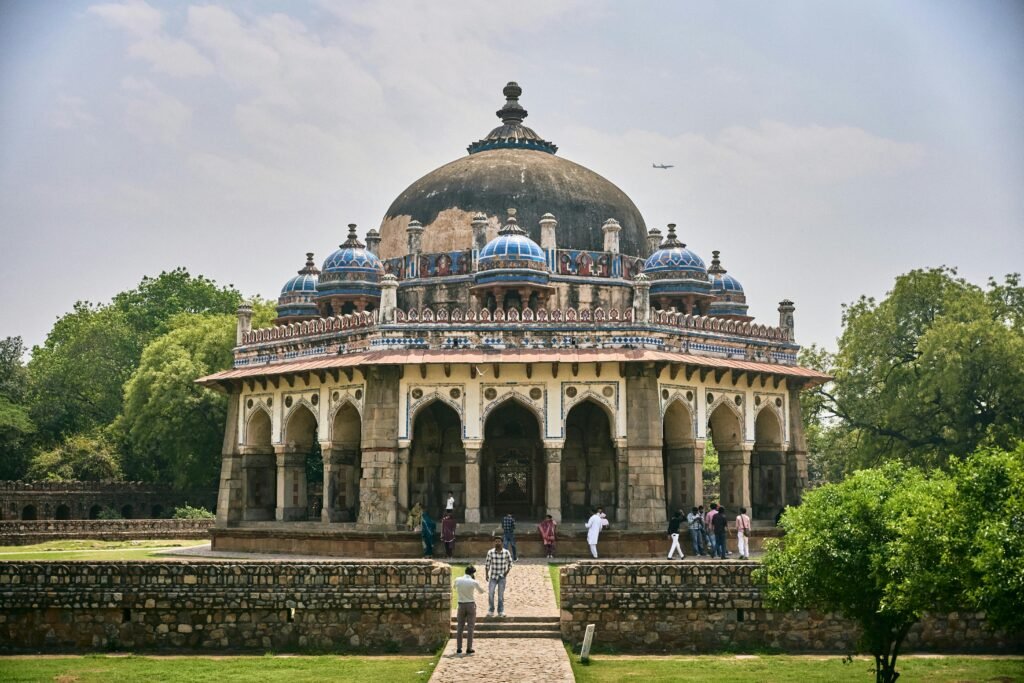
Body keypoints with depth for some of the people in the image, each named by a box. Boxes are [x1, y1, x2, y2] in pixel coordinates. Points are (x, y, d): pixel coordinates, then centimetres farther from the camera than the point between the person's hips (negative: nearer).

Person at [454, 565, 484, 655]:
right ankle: (469, 648, 0)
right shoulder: (473, 582, -12)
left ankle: (458, 648, 7)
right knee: (470, 627, 3)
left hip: (461, 604, 2)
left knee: (460, 627, 8)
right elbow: (481, 591, 5)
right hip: (471, 604, -2)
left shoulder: (458, 580, -4)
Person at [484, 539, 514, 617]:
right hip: (493, 576, 0)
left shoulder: (506, 552, -5)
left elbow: (510, 563, 7)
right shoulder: (490, 552, -5)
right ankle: (490, 611, 6)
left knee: (501, 595, 2)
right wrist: (486, 574, -3)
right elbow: (487, 564, 2)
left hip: (502, 577, 0)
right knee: (490, 594, -5)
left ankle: (501, 611, 12)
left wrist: (507, 572, -2)